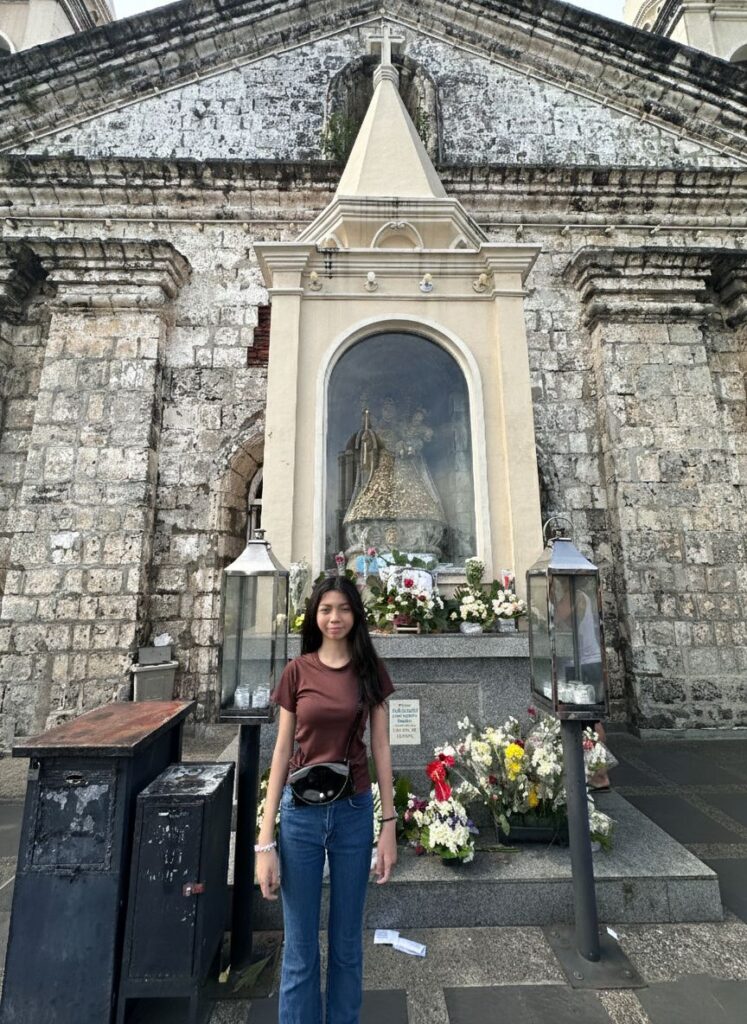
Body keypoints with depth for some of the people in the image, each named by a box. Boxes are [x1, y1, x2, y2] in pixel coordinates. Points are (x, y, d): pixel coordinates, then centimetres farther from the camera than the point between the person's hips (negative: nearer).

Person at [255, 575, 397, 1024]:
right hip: (300, 812, 0)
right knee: (300, 948, 14)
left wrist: (389, 824, -3)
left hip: (355, 812, 1)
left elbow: (381, 748, -1)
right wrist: (266, 839, -4)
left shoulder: (371, 670, -4)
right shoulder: (297, 671, -6)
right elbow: (282, 750, -3)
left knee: (347, 941, 19)